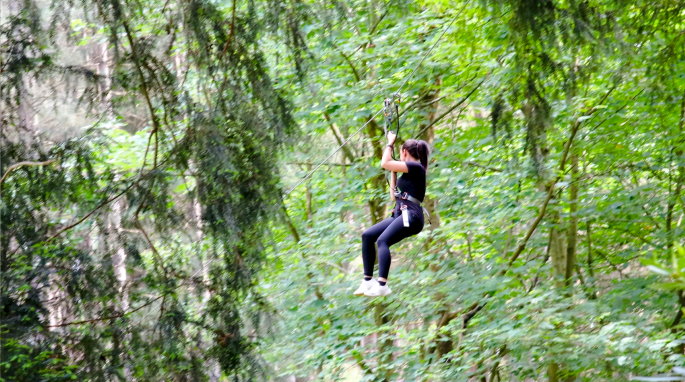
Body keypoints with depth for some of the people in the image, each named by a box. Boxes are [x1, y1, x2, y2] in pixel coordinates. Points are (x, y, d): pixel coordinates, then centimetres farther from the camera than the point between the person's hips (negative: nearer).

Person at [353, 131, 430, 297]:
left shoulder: (416, 167, -4)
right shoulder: (409, 172, 24)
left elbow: (385, 164, -9)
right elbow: (394, 195, 30)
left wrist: (390, 144, 6)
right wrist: (393, 173, 28)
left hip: (411, 215, -10)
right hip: (400, 214, 10)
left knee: (382, 241, -29)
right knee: (367, 236, 2)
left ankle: (382, 285, -39)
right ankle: (368, 280, -1)